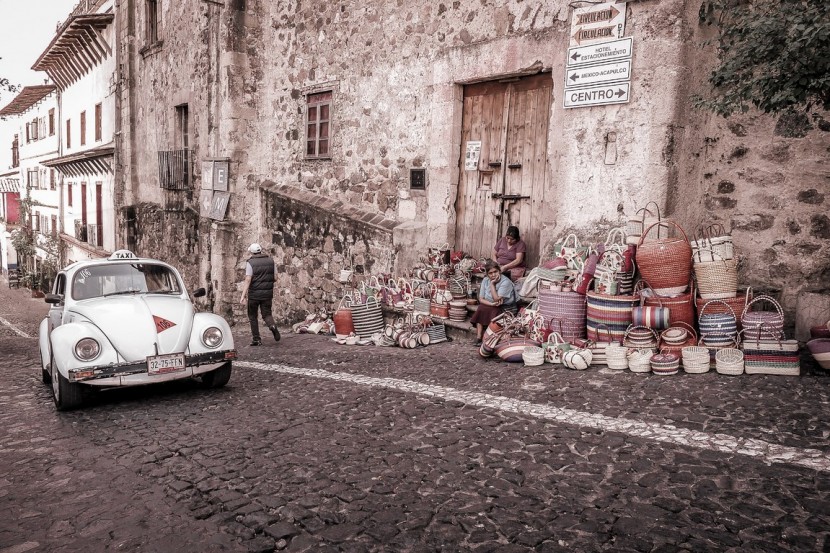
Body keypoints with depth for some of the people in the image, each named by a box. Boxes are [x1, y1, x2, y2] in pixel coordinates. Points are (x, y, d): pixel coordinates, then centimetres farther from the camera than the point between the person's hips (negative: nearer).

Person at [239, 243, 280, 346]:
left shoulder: (250, 263, -9)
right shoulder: (270, 261, 5)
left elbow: (248, 280, -17)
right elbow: (275, 277, 5)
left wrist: (243, 296, -18)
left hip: (254, 294, -3)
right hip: (268, 293, 3)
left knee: (252, 316, 12)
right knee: (267, 314, 10)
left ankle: (256, 338, 13)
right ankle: (272, 326, -22)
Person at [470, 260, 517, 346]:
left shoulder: (505, 282, -16)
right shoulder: (485, 280, 2)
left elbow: (497, 299, -24)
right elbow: (481, 299, -1)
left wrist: (492, 284, -21)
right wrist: (492, 304, -19)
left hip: (506, 309, -5)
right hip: (492, 308, 5)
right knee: (480, 309, -23)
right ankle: (478, 338, -22)